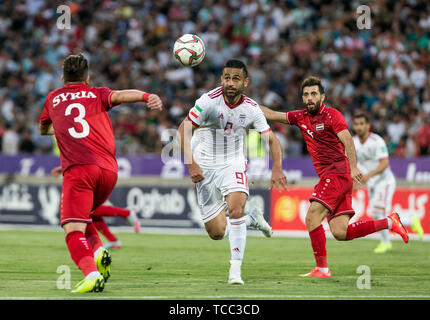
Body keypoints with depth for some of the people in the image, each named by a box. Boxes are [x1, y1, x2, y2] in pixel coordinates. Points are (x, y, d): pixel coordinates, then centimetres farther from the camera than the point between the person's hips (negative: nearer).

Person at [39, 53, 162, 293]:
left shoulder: (53, 98, 24)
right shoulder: (97, 94, 20)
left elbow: (43, 129, 42)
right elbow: (121, 95, -3)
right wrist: (147, 96, -22)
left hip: (78, 169, -3)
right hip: (109, 170, 3)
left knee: (73, 230, -13)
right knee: (82, 214, 28)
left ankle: (92, 274, -37)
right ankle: (98, 250, 3)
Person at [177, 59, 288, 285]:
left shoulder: (251, 109, -9)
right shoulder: (209, 100, -18)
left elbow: (271, 139, -2)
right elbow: (183, 130, -19)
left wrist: (277, 169, -19)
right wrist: (191, 164, -29)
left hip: (234, 164, 1)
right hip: (205, 167, -1)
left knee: (235, 209, -28)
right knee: (216, 232, 0)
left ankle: (235, 270, -18)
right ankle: (253, 218, 30)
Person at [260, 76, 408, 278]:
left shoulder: (332, 115, -5)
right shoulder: (301, 117, 16)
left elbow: (347, 141, -15)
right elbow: (271, 115, 21)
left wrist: (353, 167, -27)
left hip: (337, 174, -7)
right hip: (328, 177, 7)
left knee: (312, 218, -17)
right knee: (340, 233, -1)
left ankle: (322, 268, -12)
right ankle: (389, 222, 11)